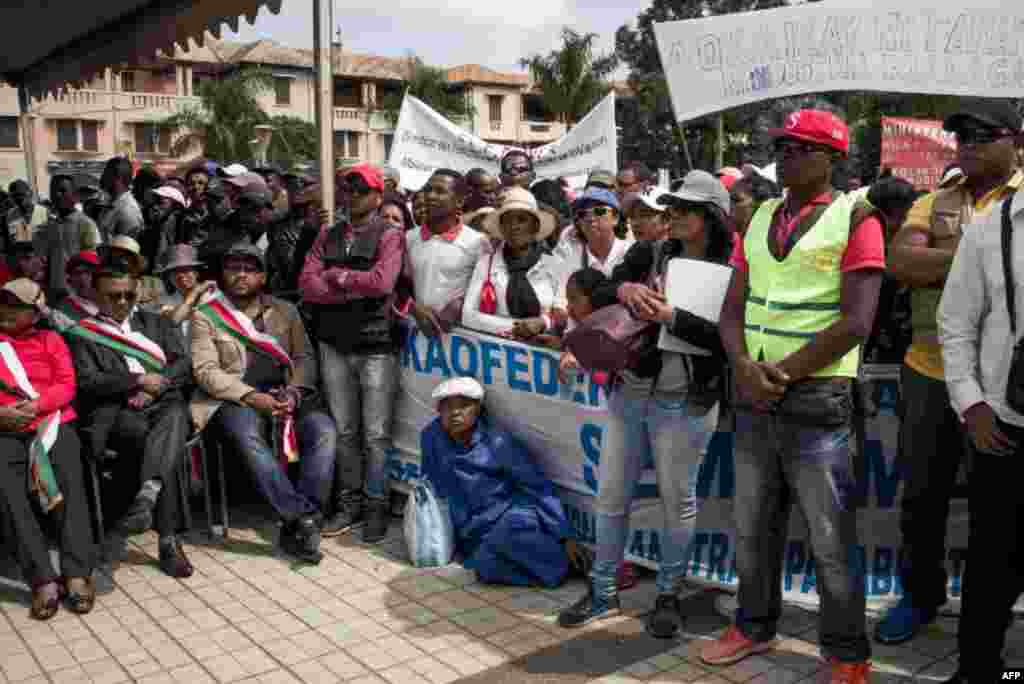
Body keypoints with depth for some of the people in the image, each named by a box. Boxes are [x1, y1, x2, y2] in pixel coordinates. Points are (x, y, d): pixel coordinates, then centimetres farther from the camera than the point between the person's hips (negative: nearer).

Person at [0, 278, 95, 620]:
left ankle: (77, 574, -27)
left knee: (69, 484, -25)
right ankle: (43, 580, -28)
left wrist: (36, 405, -14)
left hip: (52, 423, 0)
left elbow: (67, 386, 6)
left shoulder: (50, 340, 17)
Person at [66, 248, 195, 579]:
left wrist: (155, 386, -6)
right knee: (166, 446, -35)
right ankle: (169, 541, -35)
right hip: (116, 414, -2)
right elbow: (88, 381, 1)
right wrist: (137, 381, -10)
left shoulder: (157, 324, 25)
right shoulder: (82, 334, 15)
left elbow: (184, 364, 13)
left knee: (174, 416, -37)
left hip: (164, 405, 2)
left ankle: (145, 496, -56)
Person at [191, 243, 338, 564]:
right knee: (249, 436, -37)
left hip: (284, 396, 3)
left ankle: (296, 525, -28)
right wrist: (252, 397, -15)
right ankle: (304, 518, -36)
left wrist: (294, 392, -8)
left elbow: (304, 357, 14)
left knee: (324, 428, -27)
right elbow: (205, 370, -1)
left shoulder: (285, 311, 19)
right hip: (234, 400, -3)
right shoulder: (205, 316, 10)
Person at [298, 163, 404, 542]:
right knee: (344, 431, 11)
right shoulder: (328, 235, 13)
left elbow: (382, 282, -19)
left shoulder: (389, 235, -1)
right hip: (334, 345, 4)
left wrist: (337, 276, -6)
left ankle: (376, 506, 12)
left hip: (377, 346, -4)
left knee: (376, 434, 1)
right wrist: (356, 288, -9)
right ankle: (348, 503, 22)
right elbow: (307, 283, 0)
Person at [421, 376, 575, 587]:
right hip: (477, 535, 2)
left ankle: (566, 562, -15)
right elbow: (429, 483, 14)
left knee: (509, 531, -38)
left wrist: (565, 536, -12)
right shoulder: (431, 438, -2)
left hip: (512, 517, -2)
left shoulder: (498, 441, -11)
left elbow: (539, 487, -9)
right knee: (487, 568, -31)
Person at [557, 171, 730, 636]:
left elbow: (726, 337, -17)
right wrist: (621, 288, -19)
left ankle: (668, 595, 27)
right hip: (629, 392, 4)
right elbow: (595, 300, 1)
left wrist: (670, 317, -23)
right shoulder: (648, 255, 5)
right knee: (611, 494, 10)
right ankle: (603, 591, 26)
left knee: (677, 500, 8)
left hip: (684, 403, -4)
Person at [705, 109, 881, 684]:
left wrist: (781, 374, -14)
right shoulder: (758, 218, 12)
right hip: (753, 397, 6)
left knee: (832, 540, 4)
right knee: (752, 527, 16)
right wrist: (745, 368, -11)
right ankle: (755, 627, 34)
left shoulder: (854, 218, -6)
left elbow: (856, 322, -14)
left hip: (816, 398, -5)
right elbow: (733, 309, 8)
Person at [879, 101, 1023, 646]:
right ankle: (920, 594, 33)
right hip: (928, 372, 3)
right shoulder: (931, 204, 9)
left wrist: (939, 260, -19)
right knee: (922, 494, 14)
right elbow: (899, 263, -8)